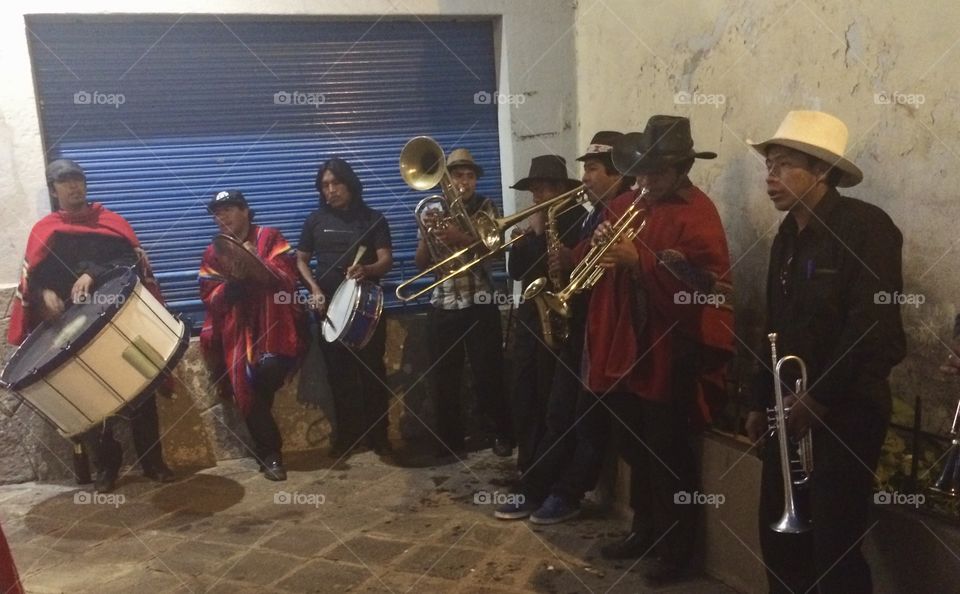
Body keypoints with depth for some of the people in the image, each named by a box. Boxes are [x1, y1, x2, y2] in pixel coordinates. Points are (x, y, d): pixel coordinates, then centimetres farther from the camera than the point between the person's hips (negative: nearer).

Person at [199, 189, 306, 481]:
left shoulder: (269, 237, 4)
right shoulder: (213, 253, 12)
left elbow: (289, 278, -6)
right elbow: (210, 299, 6)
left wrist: (257, 263, -19)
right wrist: (232, 280, -12)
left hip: (274, 324, -2)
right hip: (238, 330, 3)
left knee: (269, 369, -27)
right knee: (247, 391, -4)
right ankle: (270, 455, 12)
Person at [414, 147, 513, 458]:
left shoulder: (485, 207, 3)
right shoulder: (433, 211, 8)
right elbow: (421, 264, 3)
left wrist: (461, 238, -30)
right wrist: (428, 235, -15)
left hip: (480, 304, -2)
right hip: (443, 306, 2)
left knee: (488, 373, 2)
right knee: (444, 377, 6)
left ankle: (501, 434, 18)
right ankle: (450, 440, 19)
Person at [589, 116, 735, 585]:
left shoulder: (697, 216, -13)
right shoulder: (627, 204, 10)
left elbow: (698, 288, -23)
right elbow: (597, 266, 12)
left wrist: (640, 260, -28)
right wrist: (600, 245, -10)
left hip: (670, 356, -7)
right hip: (623, 348, 7)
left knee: (669, 458, 4)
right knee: (634, 449, 19)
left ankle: (677, 550, 22)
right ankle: (644, 530, 37)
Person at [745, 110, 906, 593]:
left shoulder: (865, 226, -12)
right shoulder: (788, 236, 12)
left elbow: (873, 326, -19)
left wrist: (819, 398, -16)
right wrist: (762, 401, 13)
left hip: (845, 411, -7)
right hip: (792, 409, 7)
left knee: (836, 549, -1)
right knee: (778, 536, 13)